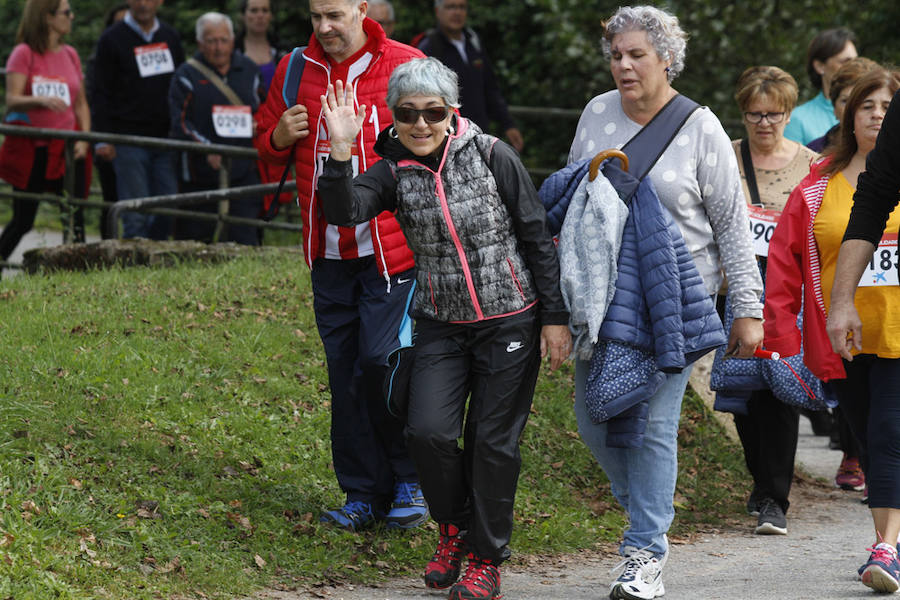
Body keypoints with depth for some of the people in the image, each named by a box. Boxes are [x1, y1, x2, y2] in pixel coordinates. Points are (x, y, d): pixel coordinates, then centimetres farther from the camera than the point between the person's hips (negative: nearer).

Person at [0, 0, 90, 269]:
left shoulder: (69, 55, 11)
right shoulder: (24, 53, -4)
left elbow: (81, 104, 15)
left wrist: (84, 139, -1)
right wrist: (41, 100, -32)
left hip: (66, 149, 4)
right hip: (33, 150, -4)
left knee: (75, 217, -4)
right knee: (22, 220, 1)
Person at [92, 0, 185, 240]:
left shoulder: (171, 37, 14)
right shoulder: (112, 39, 0)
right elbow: (102, 93, -2)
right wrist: (103, 139, -9)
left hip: (166, 138, 4)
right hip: (129, 141, -4)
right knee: (136, 216, -7)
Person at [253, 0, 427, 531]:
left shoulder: (405, 65, -3)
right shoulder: (295, 71, 8)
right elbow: (266, 147, 20)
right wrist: (280, 137, -4)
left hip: (391, 246, -4)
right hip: (328, 250, 4)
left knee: (384, 360, -12)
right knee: (345, 373, 6)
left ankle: (411, 481, 7)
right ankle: (365, 493, 15)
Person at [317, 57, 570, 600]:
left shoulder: (493, 157, -9)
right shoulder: (395, 171, -3)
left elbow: (538, 239, -4)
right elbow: (344, 211, -21)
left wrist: (555, 318, -4)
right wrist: (341, 150, -34)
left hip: (510, 321, -2)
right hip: (442, 326, 2)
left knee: (493, 442, 0)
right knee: (429, 431, -13)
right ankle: (454, 527, 16)